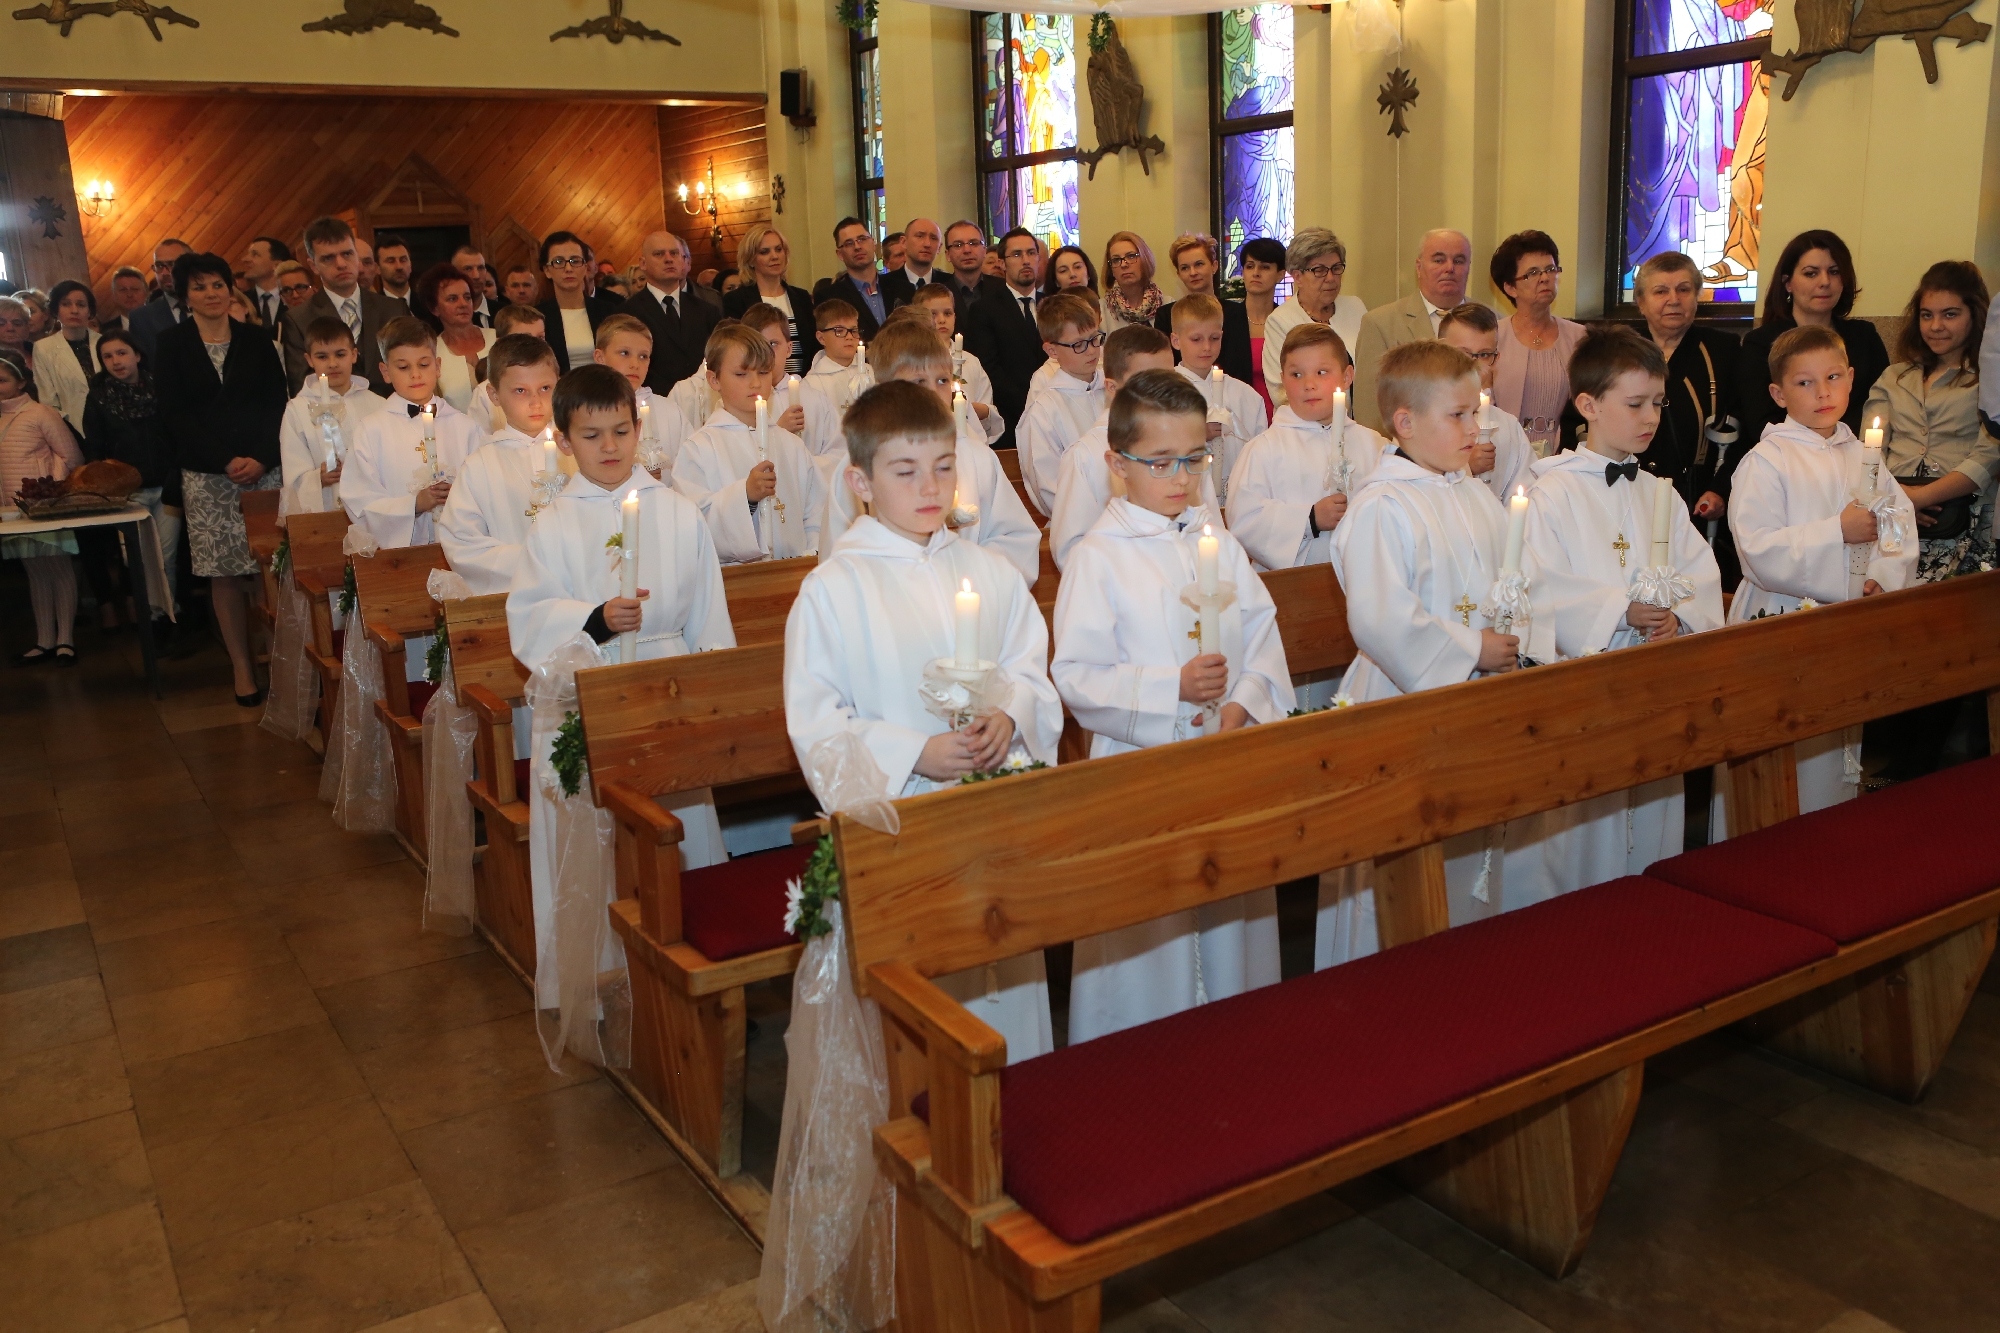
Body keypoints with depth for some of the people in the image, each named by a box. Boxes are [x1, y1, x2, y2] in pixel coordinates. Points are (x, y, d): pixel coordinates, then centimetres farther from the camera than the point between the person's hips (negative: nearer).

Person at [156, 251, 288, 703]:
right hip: (206, 478, 0)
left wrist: (261, 459, -8)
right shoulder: (172, 345, 5)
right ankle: (242, 668, 7)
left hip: (264, 470, 1)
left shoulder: (255, 342, 9)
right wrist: (226, 461, -10)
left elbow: (276, 405, 7)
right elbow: (175, 415, 0)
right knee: (224, 576, 0)